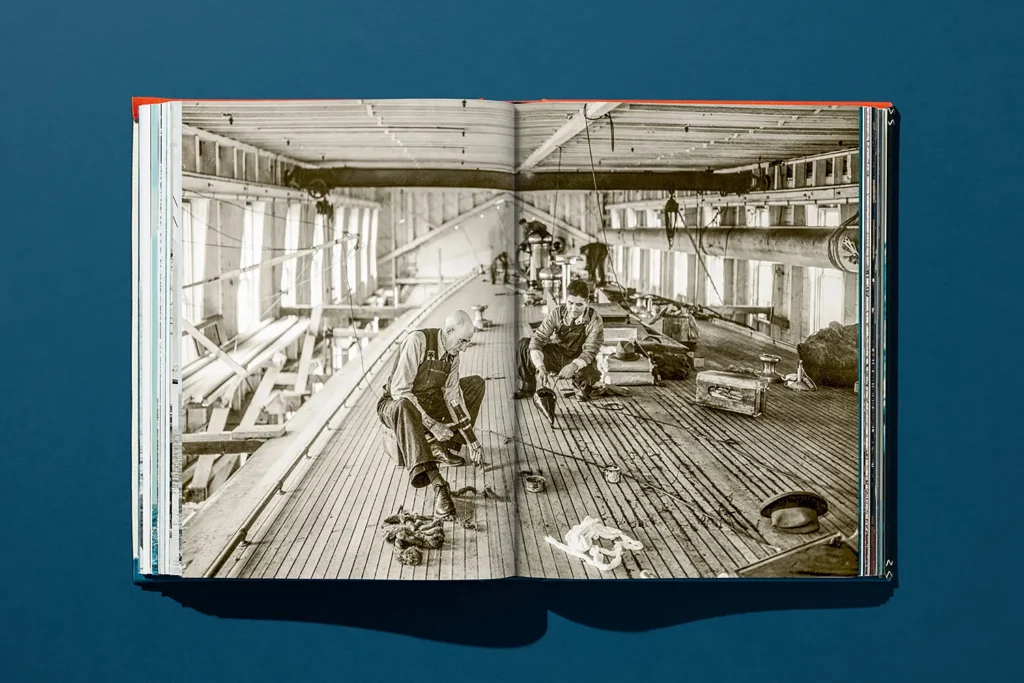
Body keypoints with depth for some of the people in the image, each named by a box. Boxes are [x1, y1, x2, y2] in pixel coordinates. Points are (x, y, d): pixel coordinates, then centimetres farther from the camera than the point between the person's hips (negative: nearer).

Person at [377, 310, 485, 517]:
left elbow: (452, 394, -4)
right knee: (404, 407, -44)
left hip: (429, 401, 7)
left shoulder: (453, 351, -4)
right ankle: (438, 485, -53)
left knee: (476, 384, 1)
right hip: (396, 403, -7)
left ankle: (442, 447, -5)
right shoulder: (417, 341, -27)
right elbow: (399, 391, -31)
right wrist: (432, 424, -35)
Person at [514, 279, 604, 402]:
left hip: (579, 362, -2)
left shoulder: (595, 321, -22)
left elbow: (589, 353, -25)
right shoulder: (557, 313, -17)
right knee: (523, 344, -19)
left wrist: (573, 366, -47)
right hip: (556, 355, 2)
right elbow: (537, 339, -23)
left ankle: (580, 386, 5)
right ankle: (526, 388, 1)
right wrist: (540, 367, -39)